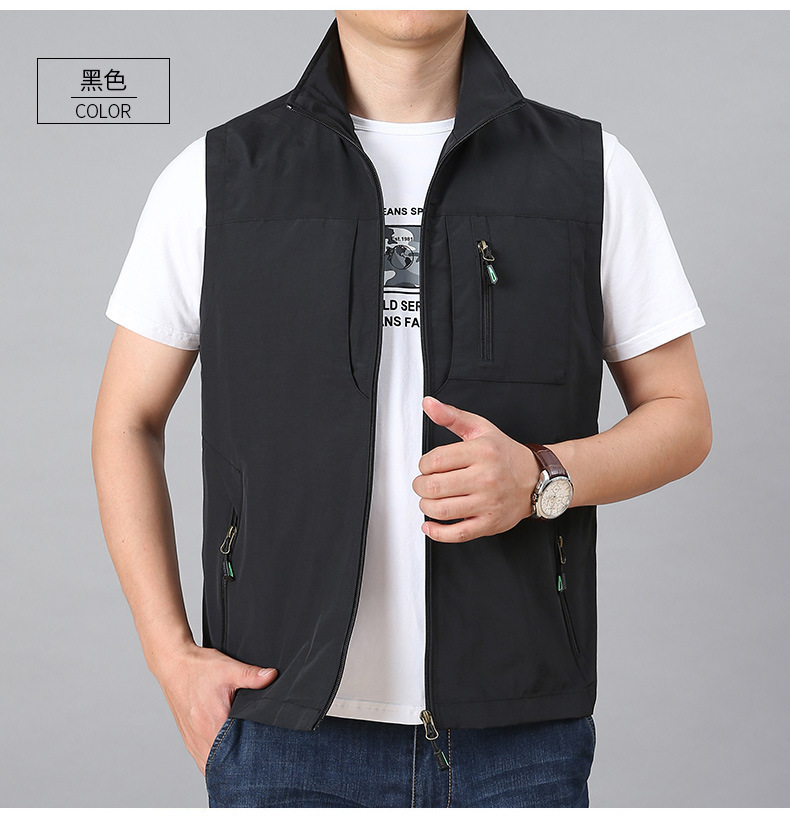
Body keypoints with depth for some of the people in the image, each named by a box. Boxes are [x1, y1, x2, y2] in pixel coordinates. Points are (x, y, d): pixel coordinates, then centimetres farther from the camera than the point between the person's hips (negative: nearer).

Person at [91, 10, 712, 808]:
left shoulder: (590, 171, 2)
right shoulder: (217, 175, 1)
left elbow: (682, 418, 7)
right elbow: (127, 421, 8)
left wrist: (540, 478, -14)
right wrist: (171, 655, -3)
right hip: (285, 732, 0)